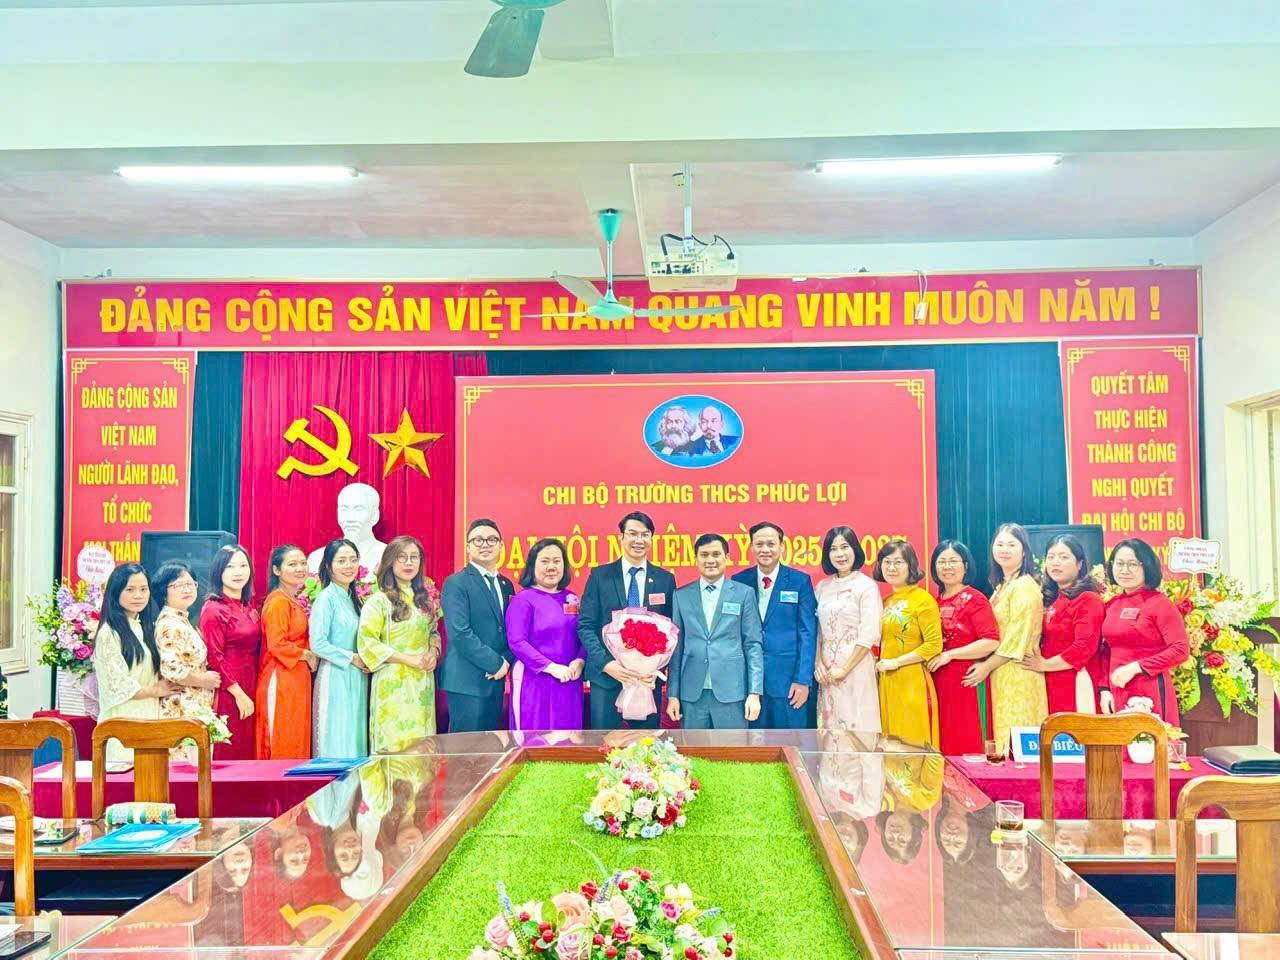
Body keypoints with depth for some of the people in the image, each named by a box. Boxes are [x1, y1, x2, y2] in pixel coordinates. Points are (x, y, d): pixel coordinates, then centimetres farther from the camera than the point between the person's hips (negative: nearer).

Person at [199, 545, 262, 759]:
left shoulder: (249, 609, 12)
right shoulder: (213, 609, -10)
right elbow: (214, 658, -14)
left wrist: (251, 693, 9)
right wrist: (239, 693, -14)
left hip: (250, 692, 7)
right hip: (227, 694, -7)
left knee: (248, 753, 10)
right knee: (227, 756, -2)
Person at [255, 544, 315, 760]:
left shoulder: (293, 601, 15)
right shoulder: (278, 601, -14)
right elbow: (277, 645, -20)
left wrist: (308, 655, 6)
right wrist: (308, 656, -9)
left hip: (296, 680, 9)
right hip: (281, 681, -9)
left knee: (297, 745, 11)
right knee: (283, 747, -3)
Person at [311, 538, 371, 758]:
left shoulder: (353, 598, 13)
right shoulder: (326, 598, -9)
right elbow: (317, 644, -16)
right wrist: (352, 658, -13)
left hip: (357, 679, 7)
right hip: (335, 678, -7)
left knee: (355, 739, 8)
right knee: (337, 743, -3)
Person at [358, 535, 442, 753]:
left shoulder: (424, 599, 13)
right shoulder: (379, 601, -5)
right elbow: (366, 643, -11)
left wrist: (433, 652, -1)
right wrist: (409, 659, -14)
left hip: (422, 683, 5)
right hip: (393, 684, -5)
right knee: (394, 744, -4)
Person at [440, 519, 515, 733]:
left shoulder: (506, 585, 15)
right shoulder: (456, 583, -7)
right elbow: (460, 633, -16)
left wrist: (506, 661, -5)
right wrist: (496, 664, -13)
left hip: (496, 679, 7)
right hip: (467, 682, -7)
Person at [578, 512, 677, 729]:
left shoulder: (665, 580, 6)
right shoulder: (600, 576, 2)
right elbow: (585, 626, -2)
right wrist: (606, 663, -15)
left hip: (648, 677, 1)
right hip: (606, 674, -1)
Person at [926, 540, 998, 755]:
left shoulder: (974, 599, -6)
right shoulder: (935, 602, 11)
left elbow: (991, 641, -16)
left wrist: (948, 655, -16)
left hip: (967, 682, -6)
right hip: (939, 683, 6)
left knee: (967, 745, -2)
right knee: (943, 745, 8)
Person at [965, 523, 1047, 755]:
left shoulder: (1025, 586, -11)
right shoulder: (1001, 586, 16)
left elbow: (1017, 640, -15)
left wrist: (986, 666, -11)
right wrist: (986, 665, 7)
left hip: (1018, 675, -8)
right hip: (1000, 675, 8)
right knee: (1004, 741, 9)